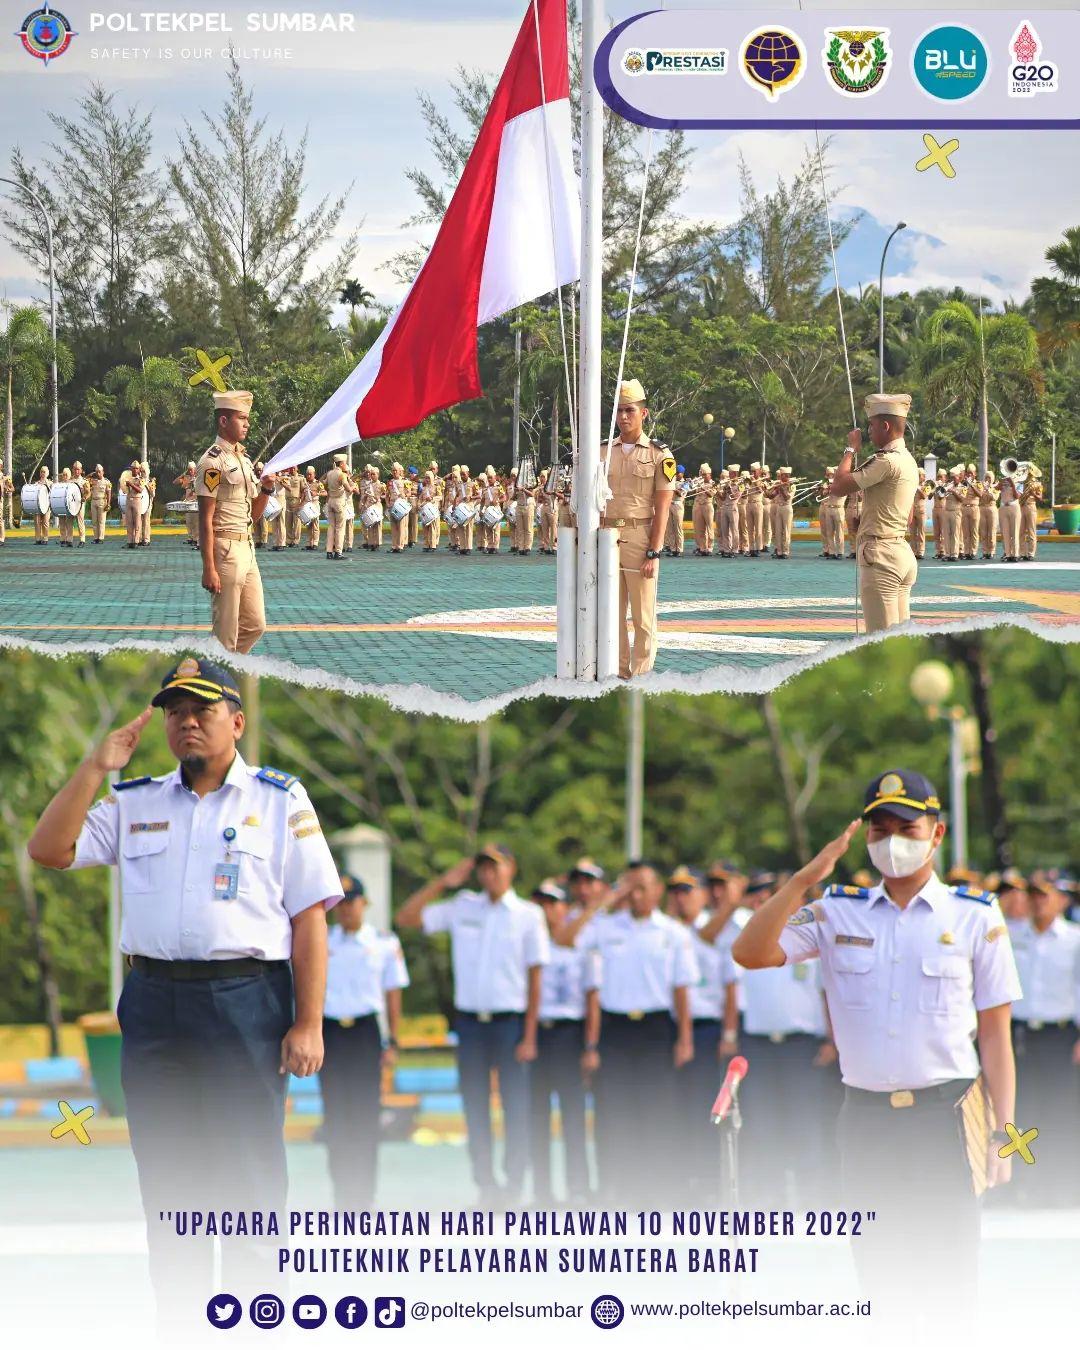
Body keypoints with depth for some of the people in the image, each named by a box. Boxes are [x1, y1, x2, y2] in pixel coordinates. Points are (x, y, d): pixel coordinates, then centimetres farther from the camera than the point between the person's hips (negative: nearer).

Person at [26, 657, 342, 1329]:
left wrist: (308, 1024, -8)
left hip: (246, 1002, -4)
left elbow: (310, 919, 0)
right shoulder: (135, 802, 15)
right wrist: (98, 767, 0)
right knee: (166, 1175, 7)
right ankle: (175, 1324, 14)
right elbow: (48, 850, 5)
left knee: (249, 1175, -4)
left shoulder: (280, 800, 4)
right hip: (154, 1002, 4)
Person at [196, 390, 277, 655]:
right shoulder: (213, 462, -11)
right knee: (226, 633, -3)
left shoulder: (244, 460, 15)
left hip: (246, 550, 9)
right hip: (225, 550, -9)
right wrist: (209, 570, -20)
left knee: (255, 625, 12)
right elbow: (206, 519, -15)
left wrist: (267, 488, 2)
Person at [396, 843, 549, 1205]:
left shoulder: (528, 915, 0)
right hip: (470, 1021, 3)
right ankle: (485, 1184, 9)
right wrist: (443, 883, 2)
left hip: (510, 1020, -3)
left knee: (515, 1106, -3)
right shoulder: (462, 908, 7)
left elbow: (535, 979, -2)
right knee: (475, 1108, 4)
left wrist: (529, 1037, -7)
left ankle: (513, 1184, 1)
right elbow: (406, 918, 7)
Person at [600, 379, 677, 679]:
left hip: (641, 540, -4)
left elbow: (662, 509, -4)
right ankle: (616, 674, 12)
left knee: (643, 617, -1)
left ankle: (641, 676, 3)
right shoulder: (602, 452, 10)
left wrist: (654, 553, -11)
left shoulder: (659, 455, -1)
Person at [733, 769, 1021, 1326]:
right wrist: (805, 879, -13)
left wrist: (1002, 1133, -3)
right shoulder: (838, 912, 7)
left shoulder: (975, 918, 2)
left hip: (944, 1113, -3)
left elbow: (994, 1034, 3)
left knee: (948, 1278, -5)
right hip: (865, 1114, 3)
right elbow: (750, 953, -6)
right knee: (879, 1275, 8)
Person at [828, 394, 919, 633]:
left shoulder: (886, 461, -16)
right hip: (902, 550, 10)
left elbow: (838, 487, -16)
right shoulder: (908, 460, 16)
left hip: (881, 557, -10)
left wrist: (851, 450, -3)